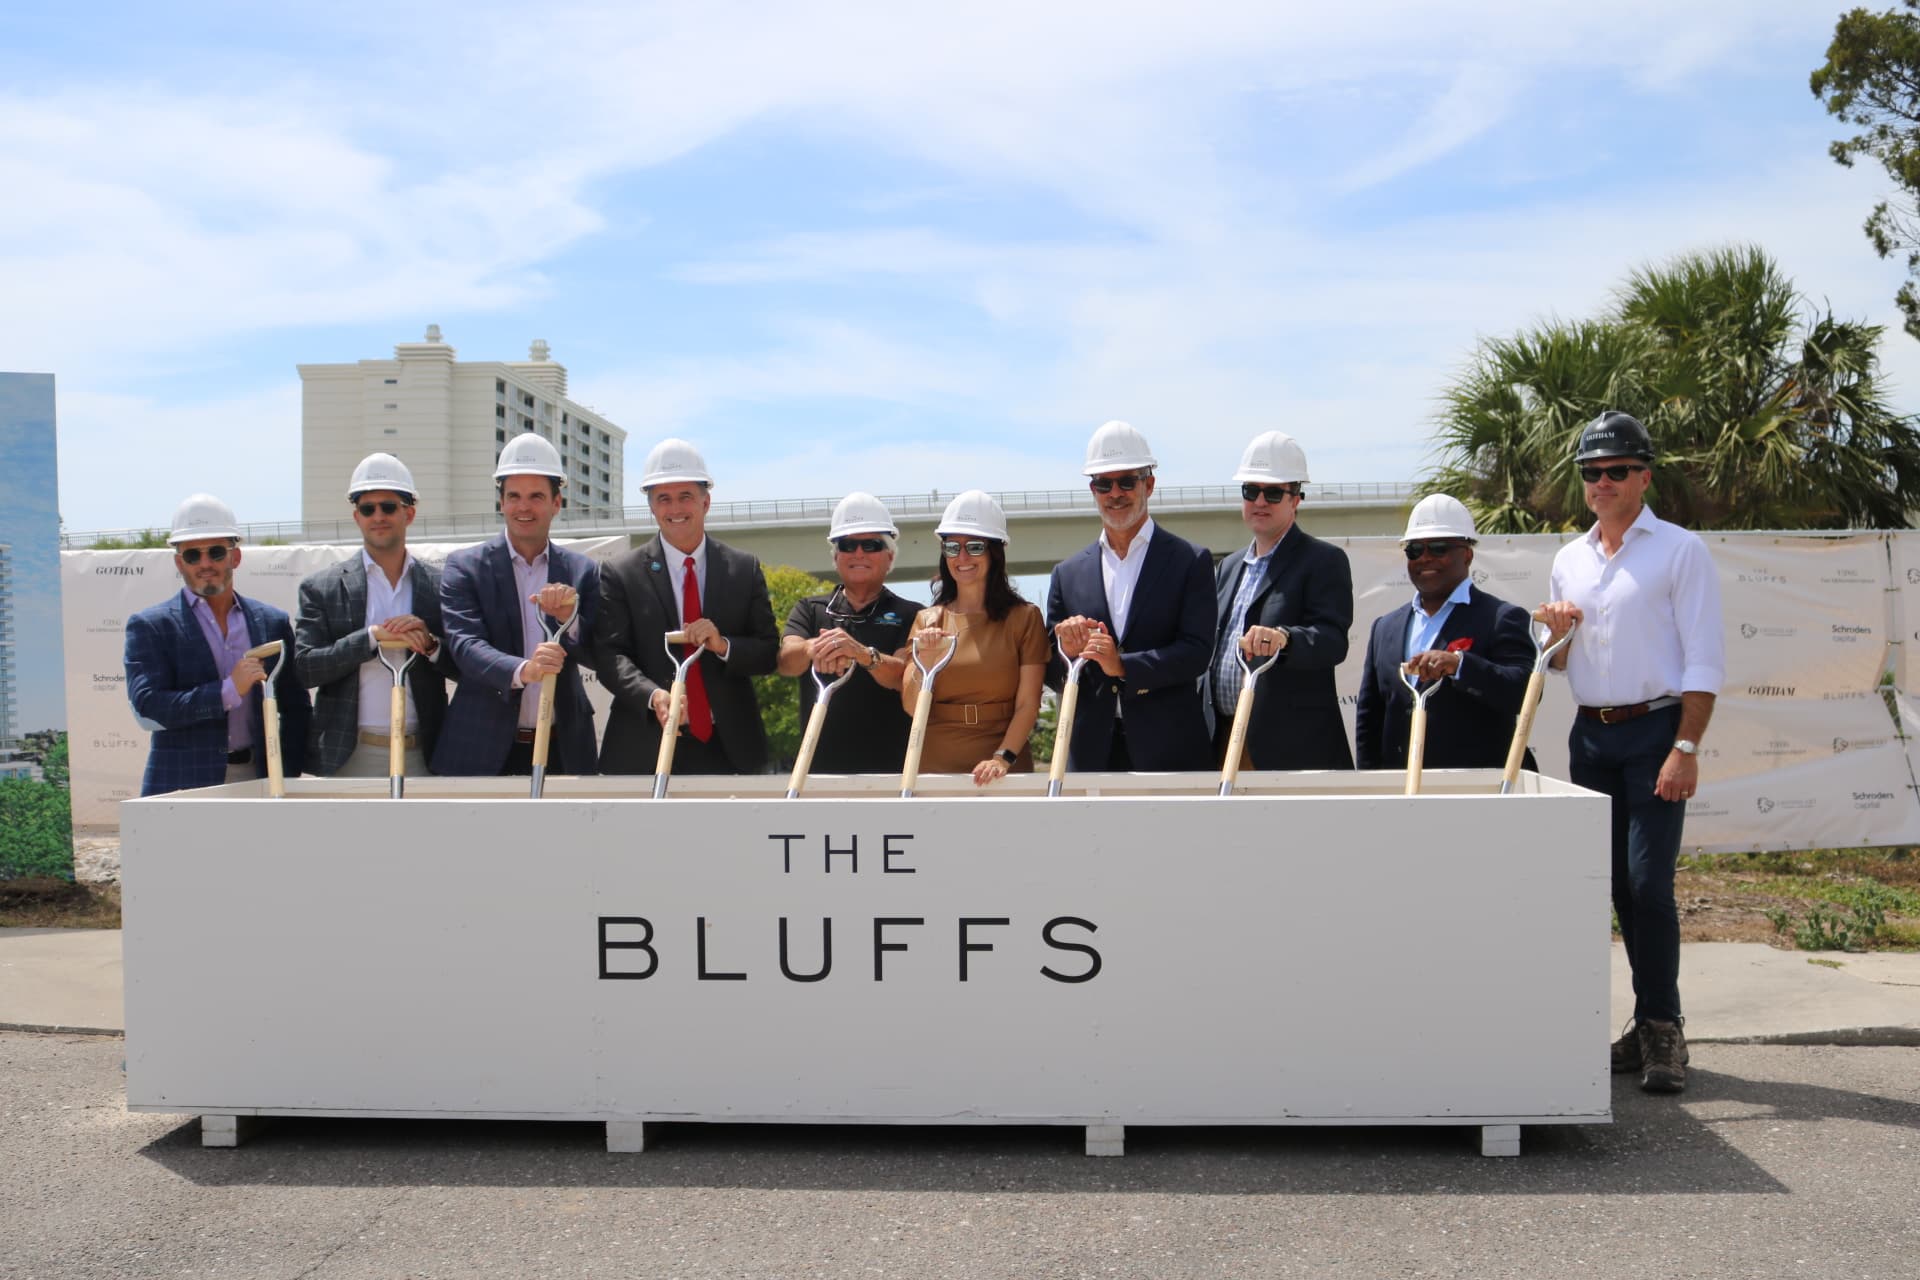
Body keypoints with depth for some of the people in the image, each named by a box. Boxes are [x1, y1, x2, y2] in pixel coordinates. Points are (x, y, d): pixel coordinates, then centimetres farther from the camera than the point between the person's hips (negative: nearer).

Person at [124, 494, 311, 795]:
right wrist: (228, 691, -16)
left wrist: (286, 781, 6)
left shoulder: (272, 622, 13)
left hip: (258, 782, 3)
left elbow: (295, 709, 16)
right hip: (184, 789, -2)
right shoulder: (150, 626, 4)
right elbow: (146, 708, -8)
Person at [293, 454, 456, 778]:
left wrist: (429, 643, -13)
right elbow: (304, 667, -4)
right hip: (349, 758, -1)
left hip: (422, 756, 1)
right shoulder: (321, 588, 5)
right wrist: (374, 636, -14)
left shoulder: (440, 586, 8)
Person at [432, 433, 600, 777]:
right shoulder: (464, 566, 0)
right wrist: (521, 670, -33)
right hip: (485, 750, -2)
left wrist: (568, 616, -19)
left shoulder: (582, 571, 7)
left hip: (563, 749, 2)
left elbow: (598, 656, 2)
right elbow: (464, 644, -14)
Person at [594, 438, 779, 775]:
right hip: (647, 749, -2)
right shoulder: (622, 574, 2)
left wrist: (724, 645, -14)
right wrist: (653, 695, -24)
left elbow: (769, 652, 7)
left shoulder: (745, 570, 8)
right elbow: (610, 655, -5)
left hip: (730, 747, 2)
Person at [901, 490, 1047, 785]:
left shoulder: (1024, 618, 1)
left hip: (1003, 770, -1)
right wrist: (924, 664, -16)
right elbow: (911, 706, 1)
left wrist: (1003, 758, -18)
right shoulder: (927, 620, 7)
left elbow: (1028, 705, -6)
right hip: (934, 766, 2)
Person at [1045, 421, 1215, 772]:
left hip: (1169, 751, -2)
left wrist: (1123, 665, -18)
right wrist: (1069, 653, -10)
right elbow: (1051, 674, 12)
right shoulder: (1067, 573, 11)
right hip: (1091, 752, 2)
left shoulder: (1191, 561, 3)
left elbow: (1198, 651, -7)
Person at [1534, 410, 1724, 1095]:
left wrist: (1686, 748, -17)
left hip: (1654, 731, -5)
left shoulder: (1679, 550, -3)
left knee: (1648, 883, -10)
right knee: (1616, 885, 8)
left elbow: (1704, 659, -8)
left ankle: (1661, 1028, 1)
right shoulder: (1569, 559, 13)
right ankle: (1650, 1022, 17)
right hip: (1590, 736, 5)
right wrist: (1554, 634, -2)